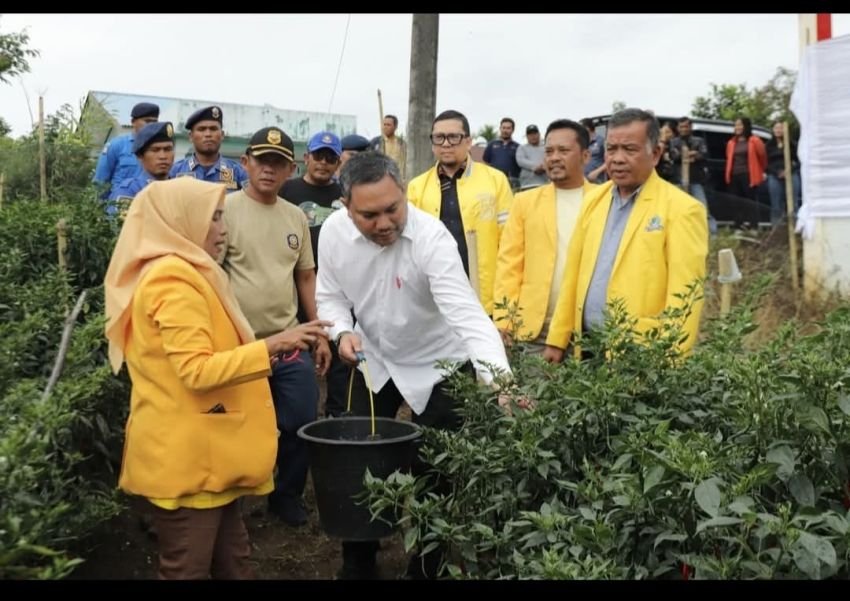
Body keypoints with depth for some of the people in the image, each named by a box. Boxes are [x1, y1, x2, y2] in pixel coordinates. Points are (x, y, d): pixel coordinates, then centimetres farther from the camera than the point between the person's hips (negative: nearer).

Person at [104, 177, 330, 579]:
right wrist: (272, 344, -27)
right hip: (186, 456, -10)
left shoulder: (173, 272, 16)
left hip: (201, 450, 10)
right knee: (189, 568, 2)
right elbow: (198, 371, -25)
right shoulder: (174, 279, -17)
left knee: (230, 561, 16)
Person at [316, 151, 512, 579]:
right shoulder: (333, 231, -15)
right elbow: (330, 296, 0)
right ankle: (356, 563, 35)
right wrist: (343, 331, -22)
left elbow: (466, 312, -38)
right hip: (375, 360, 4)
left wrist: (499, 381, -51)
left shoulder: (431, 236, -29)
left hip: (436, 365, -4)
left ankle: (426, 567, 29)